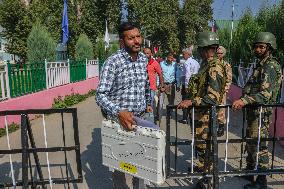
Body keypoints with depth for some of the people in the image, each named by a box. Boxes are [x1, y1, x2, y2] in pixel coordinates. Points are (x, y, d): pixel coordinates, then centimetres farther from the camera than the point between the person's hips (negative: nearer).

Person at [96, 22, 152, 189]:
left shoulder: (144, 59, 4)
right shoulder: (113, 62, -14)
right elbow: (101, 95, -19)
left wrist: (148, 104, 24)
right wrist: (119, 112, -33)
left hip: (141, 118, 5)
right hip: (118, 120, -4)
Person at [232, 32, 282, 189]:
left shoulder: (270, 67, -15)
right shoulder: (262, 64, 16)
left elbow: (265, 94, -27)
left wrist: (244, 100, -36)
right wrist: (244, 101, 23)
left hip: (261, 112, -10)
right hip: (253, 111, 10)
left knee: (259, 146, -2)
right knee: (250, 142, 19)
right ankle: (249, 171, 35)